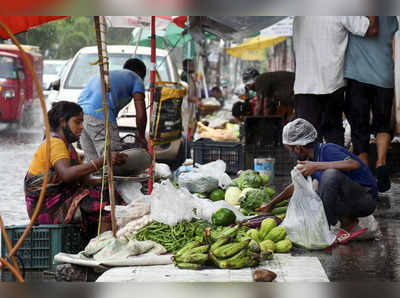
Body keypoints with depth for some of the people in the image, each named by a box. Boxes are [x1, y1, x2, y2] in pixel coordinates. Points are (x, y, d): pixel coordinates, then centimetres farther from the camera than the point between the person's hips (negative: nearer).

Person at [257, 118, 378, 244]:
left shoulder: (327, 150, -18)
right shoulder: (310, 160, 9)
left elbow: (354, 164, -36)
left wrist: (317, 166, -33)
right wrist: (271, 204, 33)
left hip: (366, 199, -9)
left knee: (331, 174, -31)